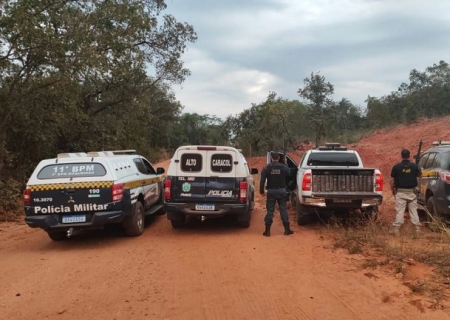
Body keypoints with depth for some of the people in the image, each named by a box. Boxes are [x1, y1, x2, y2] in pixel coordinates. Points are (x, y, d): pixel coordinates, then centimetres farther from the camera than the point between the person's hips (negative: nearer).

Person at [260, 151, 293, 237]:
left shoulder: (266, 168, -5)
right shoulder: (284, 167, -3)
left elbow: (262, 180, -7)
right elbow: (288, 176, 6)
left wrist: (261, 191, 1)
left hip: (271, 191, 0)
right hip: (281, 191, 0)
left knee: (270, 210, 3)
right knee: (283, 209, 6)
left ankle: (267, 230, 3)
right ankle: (287, 229, 9)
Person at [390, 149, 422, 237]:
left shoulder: (396, 167, -8)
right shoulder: (414, 166, -3)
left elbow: (392, 180, -6)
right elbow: (419, 174, 16)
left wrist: (392, 190, 7)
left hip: (400, 192, -2)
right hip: (412, 192, 2)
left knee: (400, 211, 1)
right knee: (413, 210, 10)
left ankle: (396, 228, -1)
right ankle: (417, 227, 10)